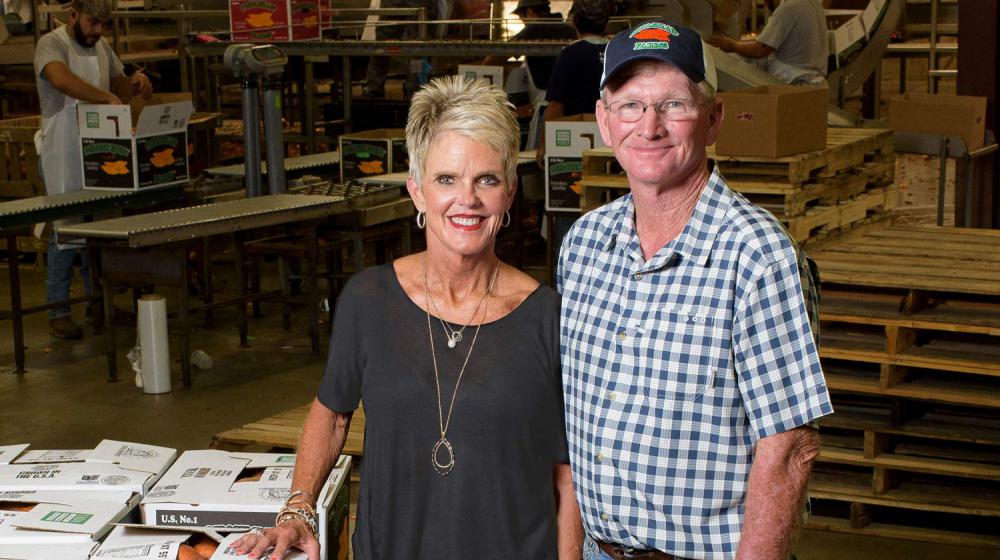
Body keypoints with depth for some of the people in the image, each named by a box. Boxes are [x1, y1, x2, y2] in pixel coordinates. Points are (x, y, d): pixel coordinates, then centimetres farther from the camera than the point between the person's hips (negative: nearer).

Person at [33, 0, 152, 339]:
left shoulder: (101, 46, 10)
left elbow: (117, 85, 22)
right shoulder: (51, 44, -13)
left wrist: (133, 83, -1)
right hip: (64, 157, -7)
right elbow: (60, 79, -34)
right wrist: (108, 98, -36)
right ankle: (58, 310, 7)